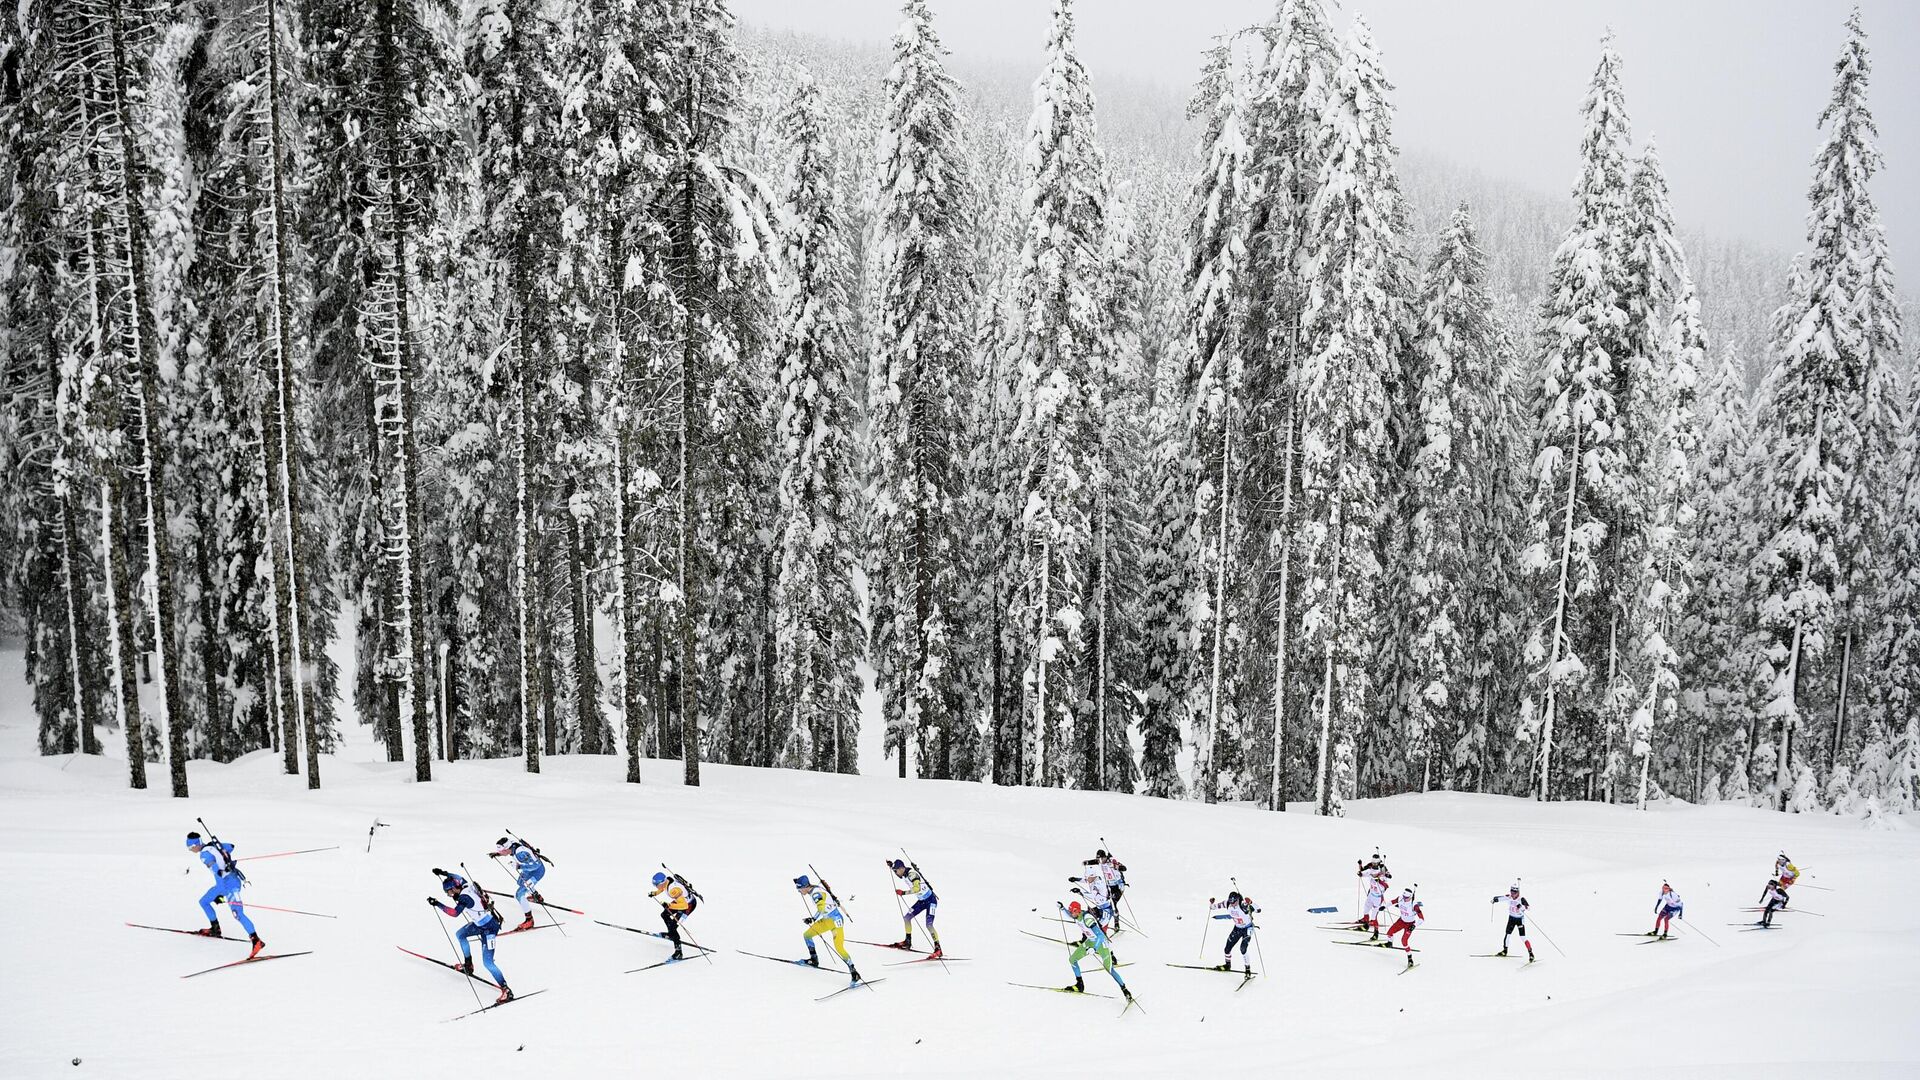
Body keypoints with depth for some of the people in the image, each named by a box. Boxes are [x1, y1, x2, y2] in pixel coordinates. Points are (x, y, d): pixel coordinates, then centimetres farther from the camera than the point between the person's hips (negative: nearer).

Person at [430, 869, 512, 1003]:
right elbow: (458, 878, 21)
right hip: (480, 923, 10)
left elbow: (455, 913, -39)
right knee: (460, 934, 27)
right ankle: (468, 964, 40)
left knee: (487, 962, -11)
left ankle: (506, 991, -11)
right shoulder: (465, 885, -2)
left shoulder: (465, 897, -26)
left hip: (489, 928, -10)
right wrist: (443, 873, 27)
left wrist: (437, 904, -38)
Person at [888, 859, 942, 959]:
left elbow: (917, 888, -39)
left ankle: (938, 949, -21)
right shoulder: (904, 873, 2)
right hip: (922, 901, 9)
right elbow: (898, 872, 27)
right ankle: (908, 942, 27)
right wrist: (891, 866, 12)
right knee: (906, 917, 12)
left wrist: (903, 893, -35)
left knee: (929, 925, -20)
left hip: (930, 900, -9)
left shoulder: (912, 874, -25)